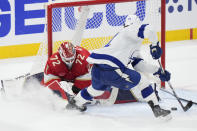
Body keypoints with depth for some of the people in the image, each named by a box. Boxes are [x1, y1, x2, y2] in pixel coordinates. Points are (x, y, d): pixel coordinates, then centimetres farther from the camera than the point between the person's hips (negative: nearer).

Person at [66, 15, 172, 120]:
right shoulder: (130, 31, 3)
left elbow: (139, 64, 26)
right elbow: (147, 30, -17)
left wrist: (157, 71, 21)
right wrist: (155, 45, -1)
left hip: (96, 69, 10)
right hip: (109, 69, -10)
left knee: (97, 87, 40)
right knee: (142, 81, 2)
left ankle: (74, 103, 58)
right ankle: (156, 109, 1)